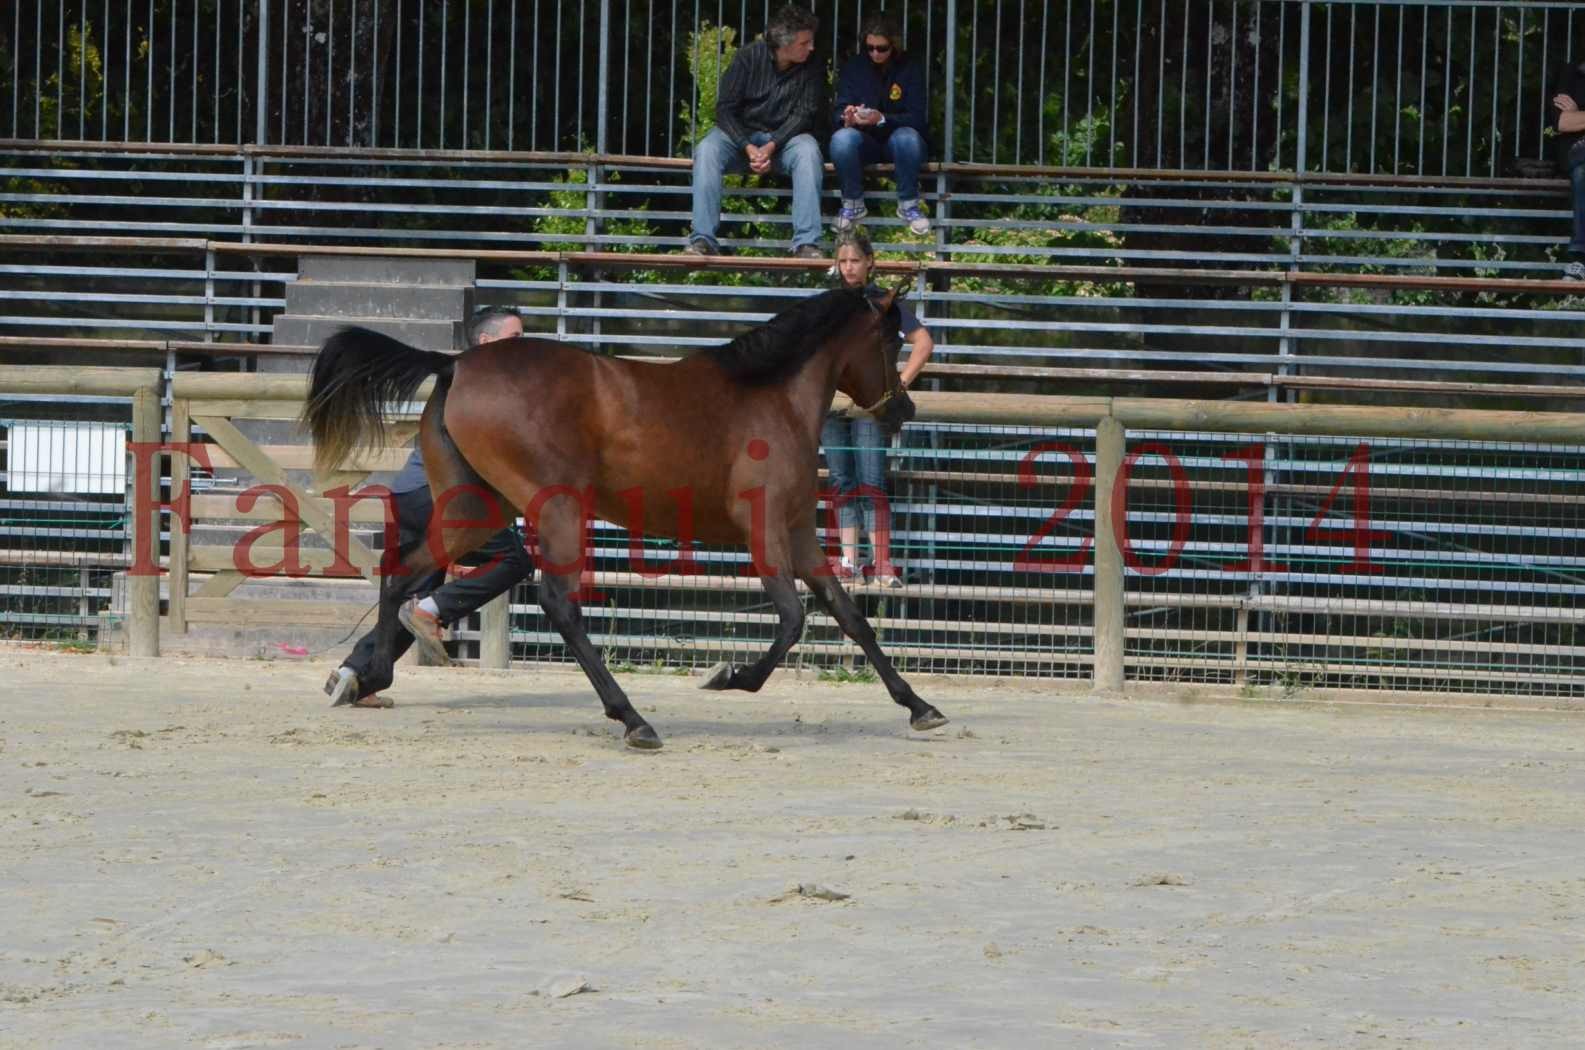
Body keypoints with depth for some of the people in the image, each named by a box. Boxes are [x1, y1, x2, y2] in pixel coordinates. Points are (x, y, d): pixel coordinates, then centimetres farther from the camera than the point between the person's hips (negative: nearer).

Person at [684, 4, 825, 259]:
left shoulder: (810, 70, -3)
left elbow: (804, 114, -8)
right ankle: (703, 240, -36)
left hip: (784, 138, 0)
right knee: (707, 150, -31)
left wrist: (772, 146, -25)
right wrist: (748, 148, -23)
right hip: (741, 134, 0)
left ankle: (807, 243, -38)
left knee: (808, 151, -34)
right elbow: (726, 109, -8)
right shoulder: (750, 57, -6)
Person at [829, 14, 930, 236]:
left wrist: (882, 119, -30)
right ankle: (853, 203, -14)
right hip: (864, 141, 1)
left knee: (908, 137, -38)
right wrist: (847, 118, -29)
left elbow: (916, 118, -11)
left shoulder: (911, 68, -3)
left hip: (895, 136, -1)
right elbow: (837, 114, -3)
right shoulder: (853, 67, 2)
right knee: (841, 138, -34)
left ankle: (908, 205, -18)